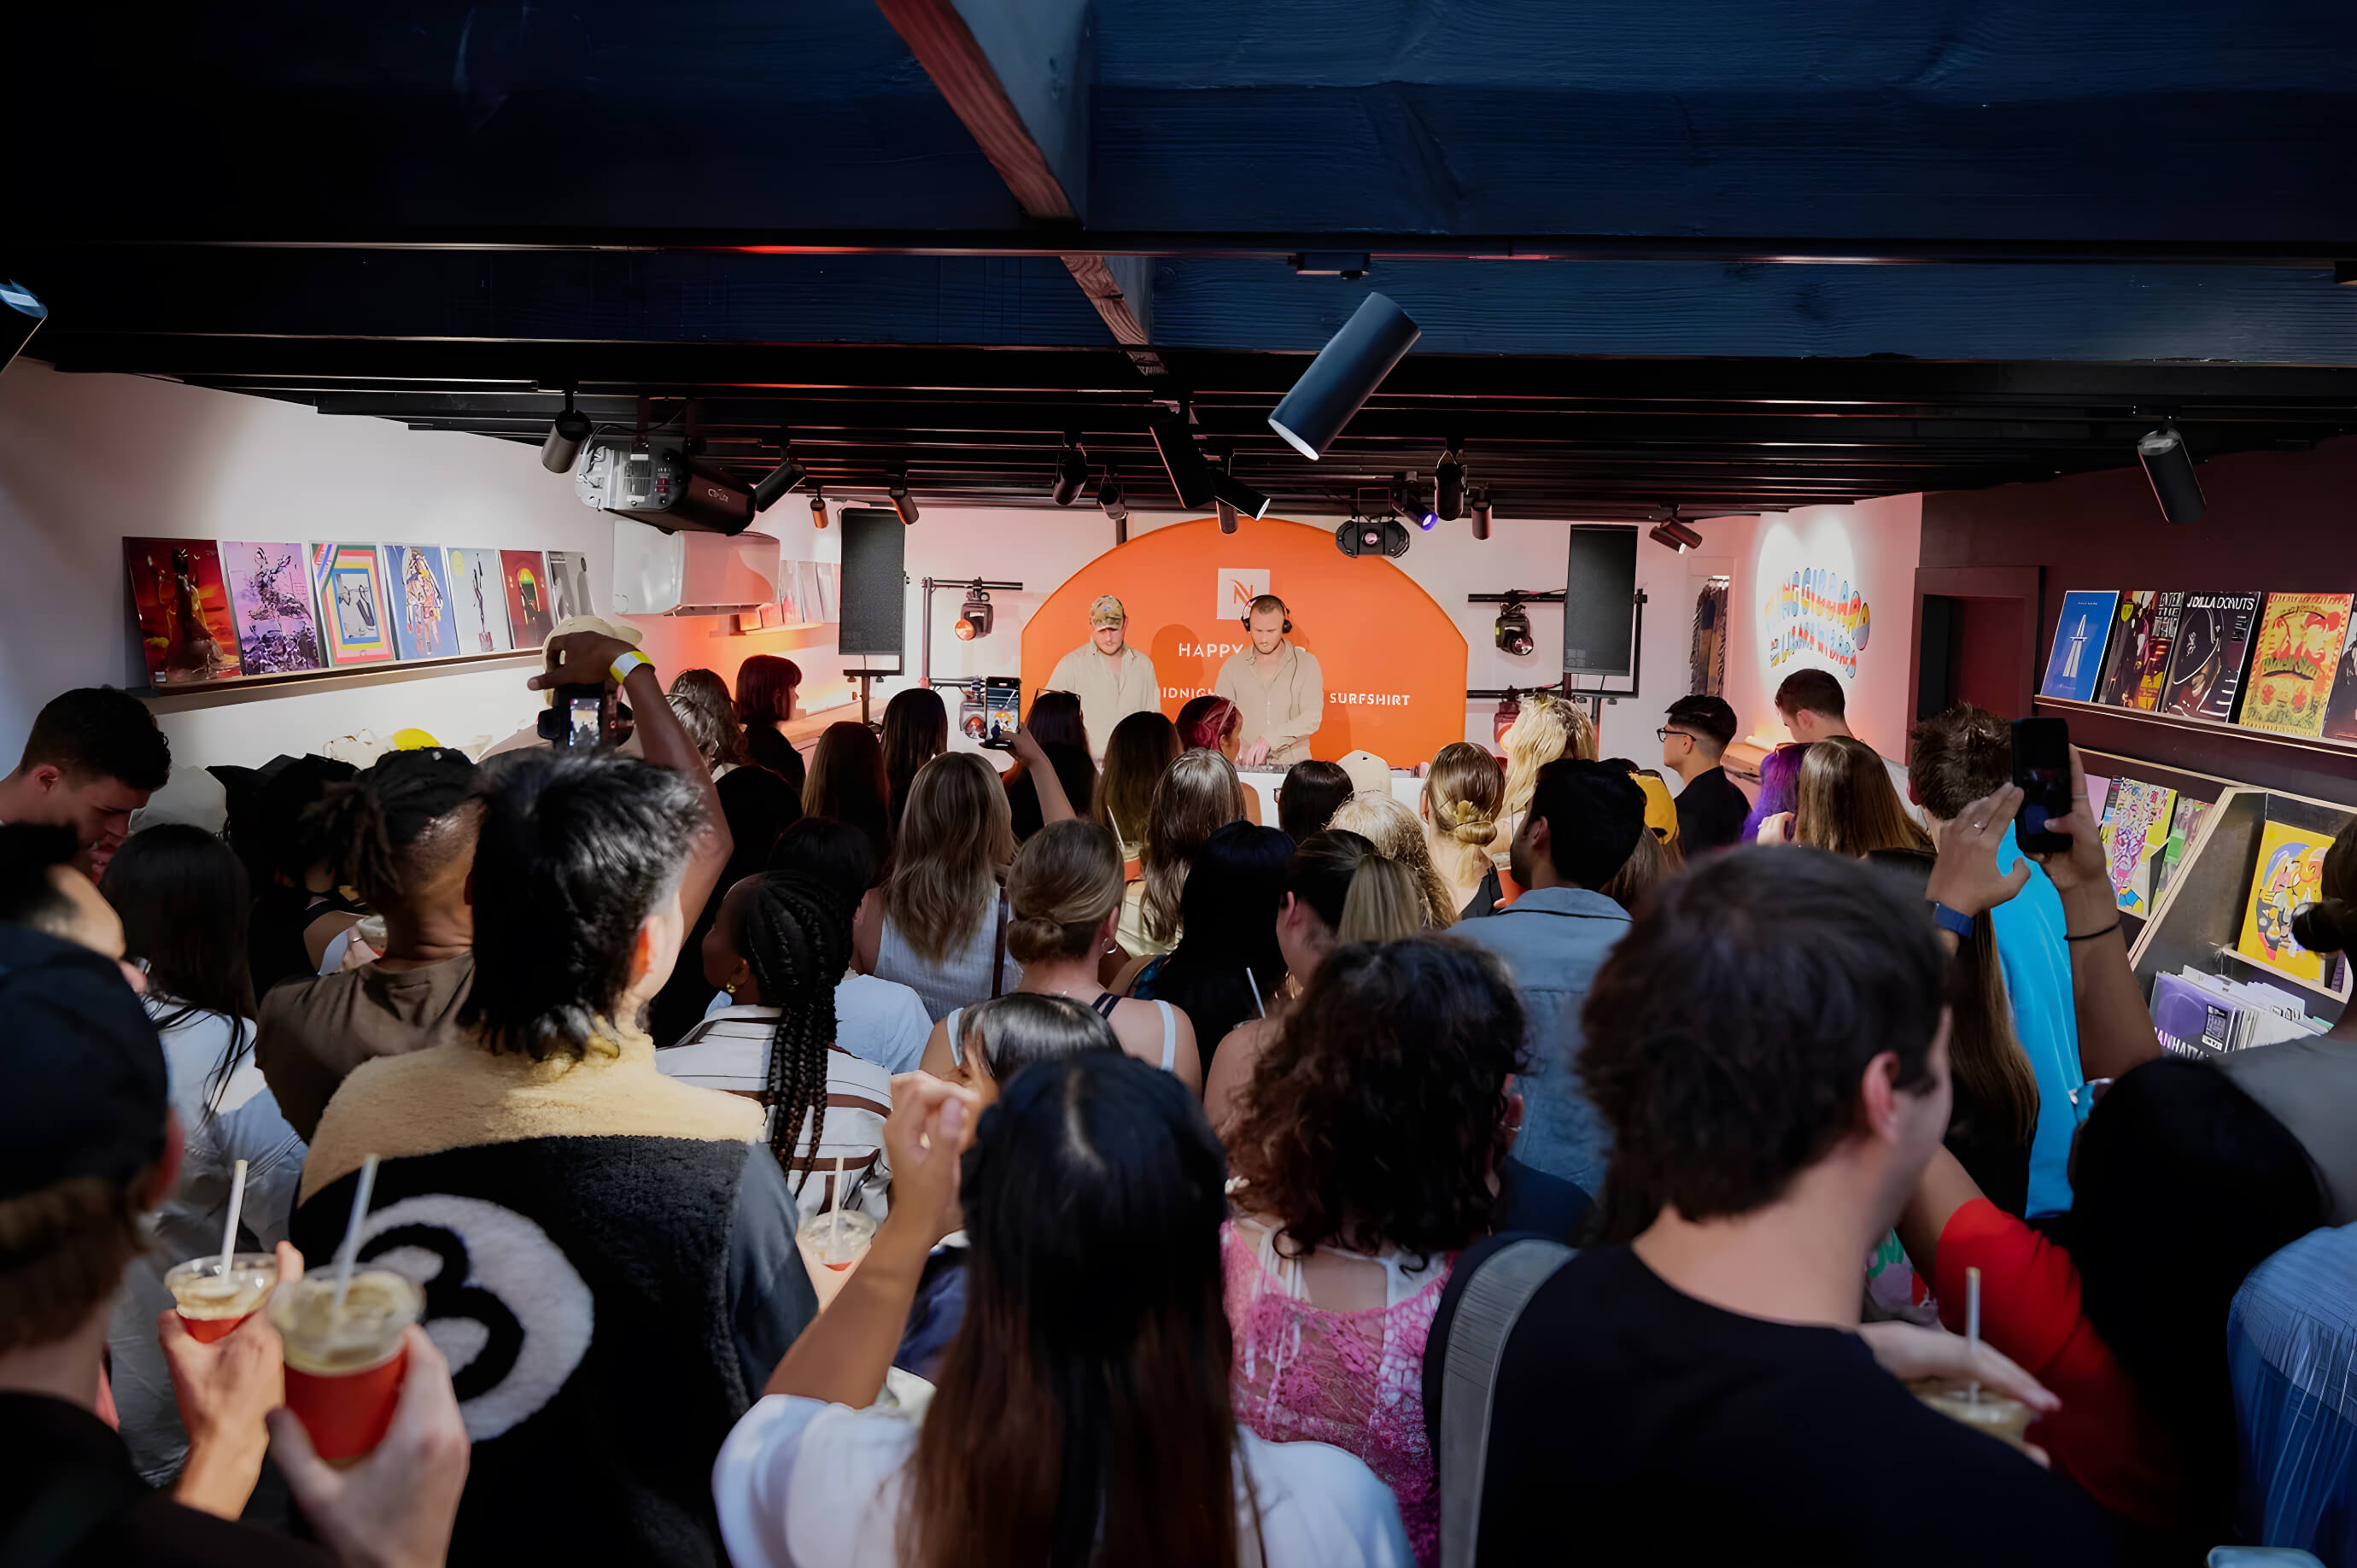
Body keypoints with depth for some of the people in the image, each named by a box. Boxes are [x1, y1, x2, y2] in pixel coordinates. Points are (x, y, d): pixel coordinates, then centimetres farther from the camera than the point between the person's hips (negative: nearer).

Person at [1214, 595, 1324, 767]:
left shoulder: (1306, 663, 4)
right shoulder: (1233, 666, 8)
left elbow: (1312, 718, -6)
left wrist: (1270, 739, -19)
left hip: (1293, 766, -1)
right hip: (1246, 766, 1)